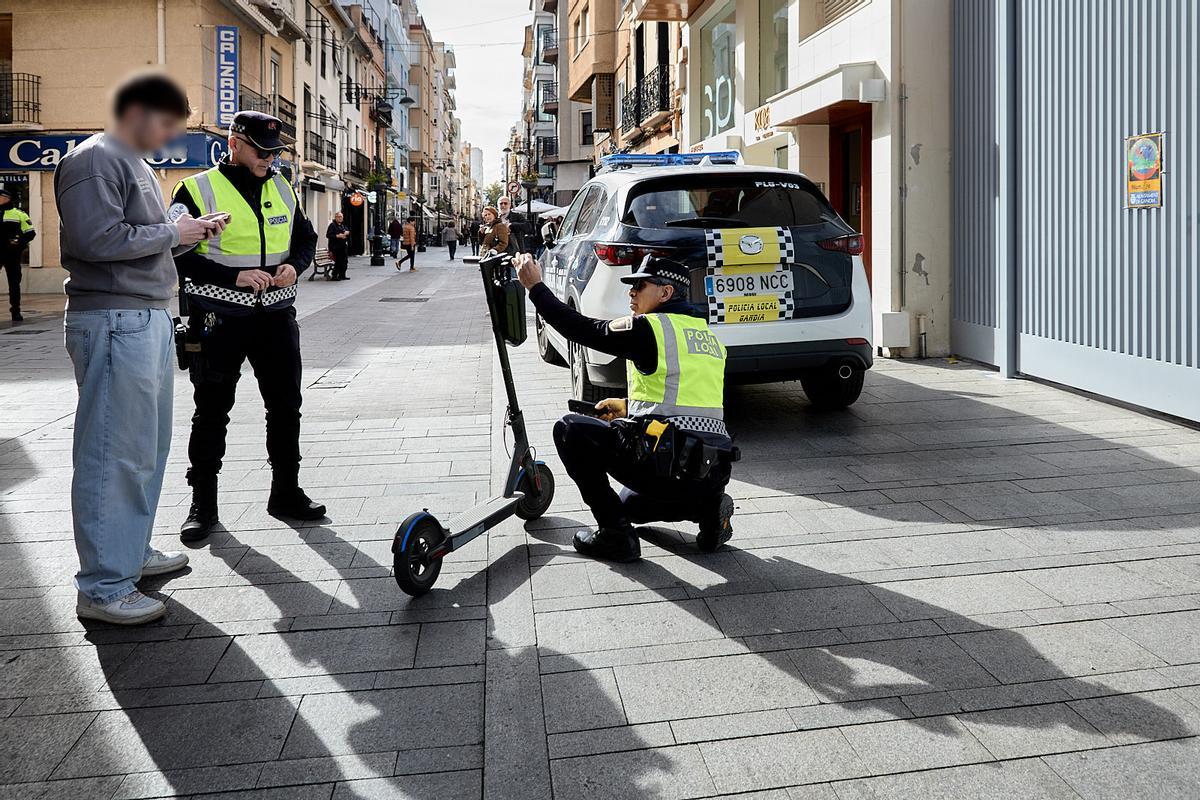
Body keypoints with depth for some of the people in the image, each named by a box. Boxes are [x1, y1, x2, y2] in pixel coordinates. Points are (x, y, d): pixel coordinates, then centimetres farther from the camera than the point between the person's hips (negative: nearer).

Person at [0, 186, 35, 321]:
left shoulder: (19, 214, 3)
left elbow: (30, 233, 2)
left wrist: (20, 244, -10)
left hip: (12, 254, -2)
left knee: (14, 282, 4)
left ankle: (16, 311, 10)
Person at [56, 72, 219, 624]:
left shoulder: (135, 164, 22)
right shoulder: (94, 160, -9)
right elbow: (99, 239, -22)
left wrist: (189, 233, 9)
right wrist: (171, 232, -11)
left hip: (150, 319, 10)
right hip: (114, 323, -10)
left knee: (146, 449, 16)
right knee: (113, 454, -7)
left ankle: (132, 551, 29)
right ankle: (103, 587, -1)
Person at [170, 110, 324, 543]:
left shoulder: (282, 189, 10)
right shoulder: (198, 190, -6)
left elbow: (306, 237, 19)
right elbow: (177, 254, -11)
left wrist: (294, 265, -4)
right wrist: (233, 276, -21)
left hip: (276, 315, 5)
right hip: (218, 319, -5)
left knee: (286, 406, 9)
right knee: (211, 412, 4)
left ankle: (286, 493, 23)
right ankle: (203, 502, 16)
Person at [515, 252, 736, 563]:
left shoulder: (649, 328, -7)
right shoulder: (708, 336, 18)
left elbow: (583, 329, -2)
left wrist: (535, 286, 8)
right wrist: (629, 406, 34)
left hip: (666, 464, -9)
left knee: (570, 429, 5)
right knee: (630, 504, 35)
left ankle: (615, 535, 2)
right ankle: (707, 507, 10)